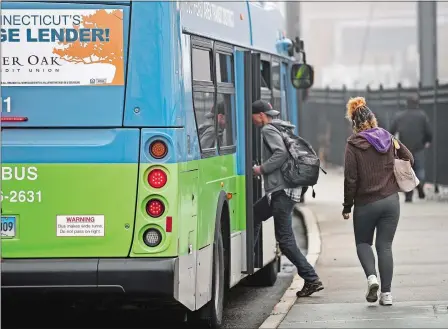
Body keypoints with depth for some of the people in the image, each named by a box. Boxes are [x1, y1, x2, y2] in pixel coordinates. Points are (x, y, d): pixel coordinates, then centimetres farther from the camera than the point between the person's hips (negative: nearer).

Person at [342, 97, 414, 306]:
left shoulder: (353, 145, -10)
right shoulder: (388, 139, 3)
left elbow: (351, 179, -10)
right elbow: (409, 159, 10)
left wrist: (347, 206, -2)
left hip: (365, 203, -3)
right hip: (391, 201, 3)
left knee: (363, 242, 16)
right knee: (385, 245, 8)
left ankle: (371, 276, -9)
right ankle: (386, 293, 3)